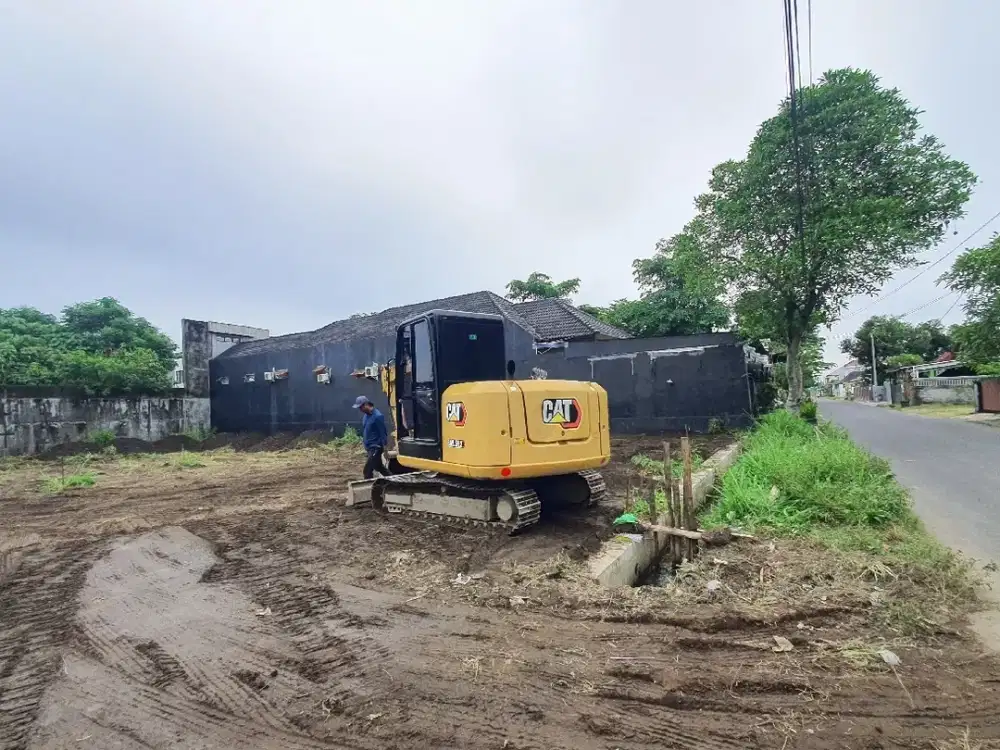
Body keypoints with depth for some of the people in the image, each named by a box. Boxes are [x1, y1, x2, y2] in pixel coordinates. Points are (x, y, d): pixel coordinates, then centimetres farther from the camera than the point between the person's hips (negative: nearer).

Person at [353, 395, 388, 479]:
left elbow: (383, 433, -18)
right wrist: (365, 444, 19)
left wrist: (385, 449, -17)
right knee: (378, 467, 19)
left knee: (367, 470, -9)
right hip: (369, 447, 9)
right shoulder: (366, 415, 6)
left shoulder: (377, 416, -20)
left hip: (376, 448, -9)